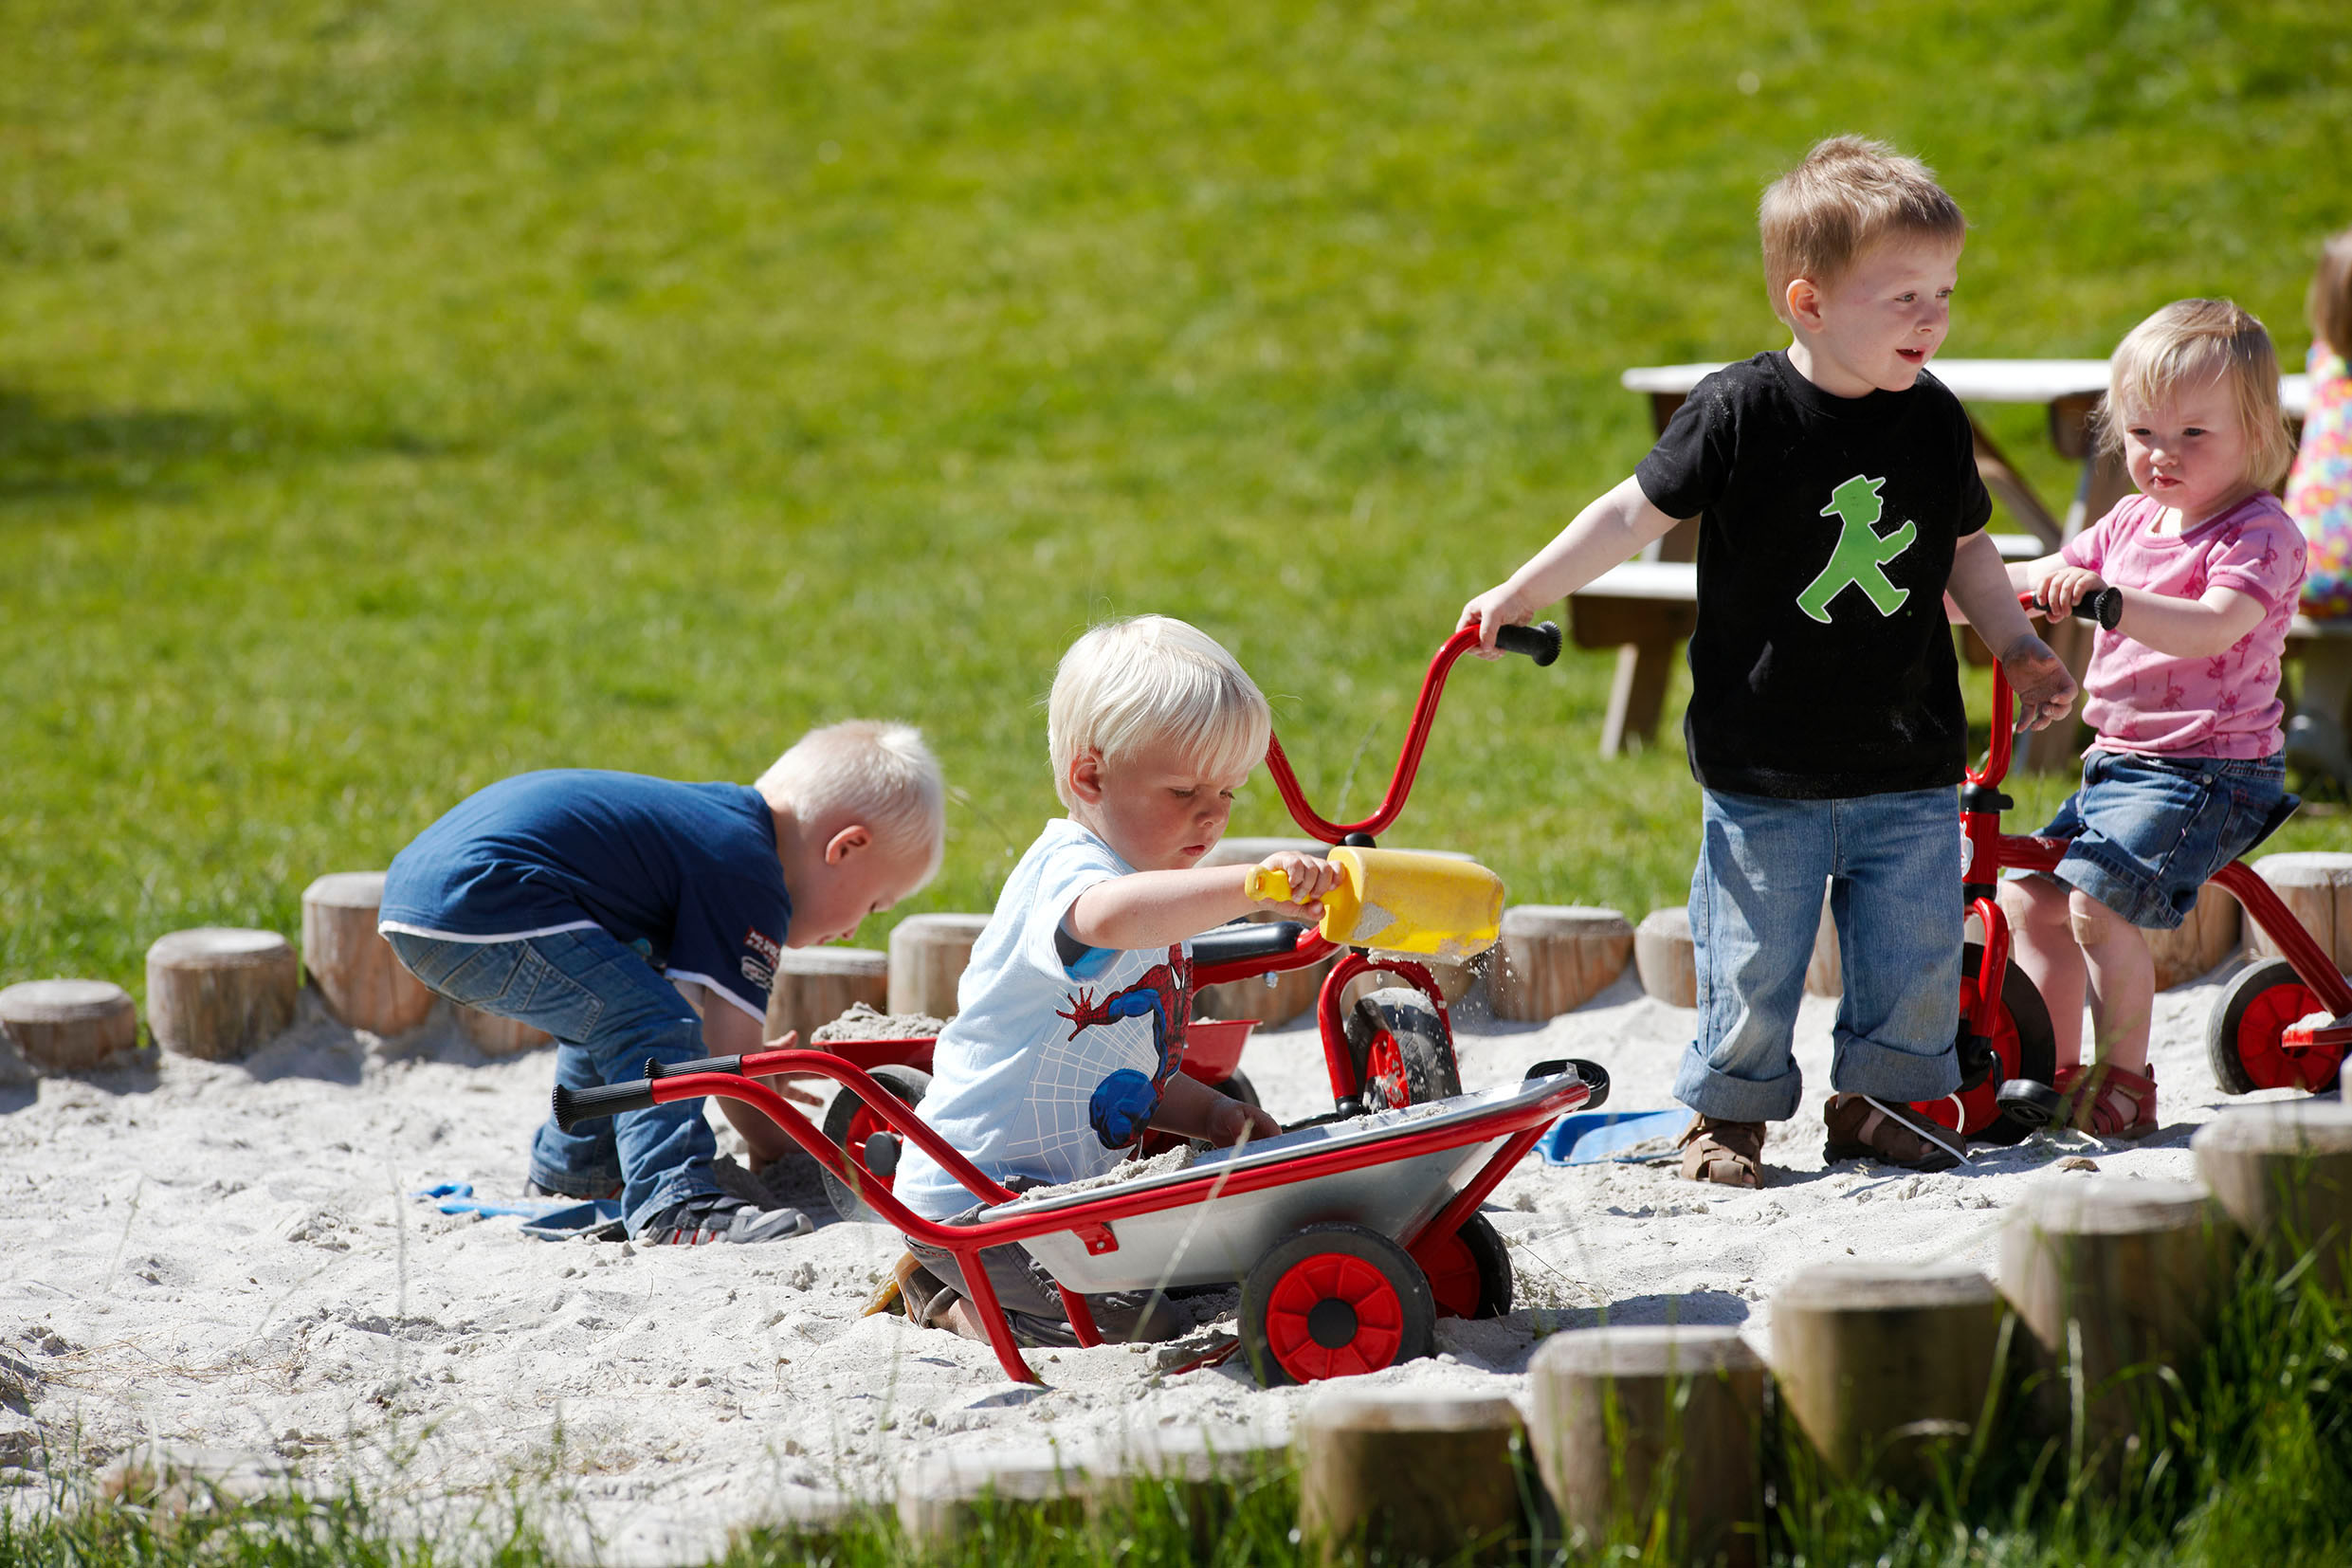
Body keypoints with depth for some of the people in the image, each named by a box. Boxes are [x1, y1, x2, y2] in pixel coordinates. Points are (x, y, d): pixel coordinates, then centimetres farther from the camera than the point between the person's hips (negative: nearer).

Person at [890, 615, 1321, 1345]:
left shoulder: (1166, 908, 16)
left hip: (1066, 1183, 10)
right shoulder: (1063, 872, -17)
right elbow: (1107, 917, -45)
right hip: (974, 1193, -10)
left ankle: (947, 1276, 22)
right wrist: (1252, 887, -54)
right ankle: (950, 1299, -1)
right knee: (1138, 1329, -26)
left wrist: (1212, 1115, 5)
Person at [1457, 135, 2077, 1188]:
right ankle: (1730, 1112, 20)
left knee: (1915, 951, 6)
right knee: (1751, 956, 2)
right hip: (1764, 773, -3)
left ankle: (1879, 1099, 25)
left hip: (1909, 769, 4)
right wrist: (1519, 596, -5)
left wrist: (2018, 650, 9)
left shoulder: (1933, 422, 1)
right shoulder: (1738, 411, -12)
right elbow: (1635, 515, -5)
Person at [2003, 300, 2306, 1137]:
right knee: (2025, 895, 6)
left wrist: (2106, 596, -44)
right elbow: (2042, 579, 22)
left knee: (2098, 901, -24)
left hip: (2207, 769, -9)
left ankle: (2125, 1079, -10)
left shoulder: (2261, 533, -13)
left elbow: (2212, 627, -31)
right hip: (2119, 763, 9)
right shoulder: (2134, 522, 13)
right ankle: (2057, 1073, 18)